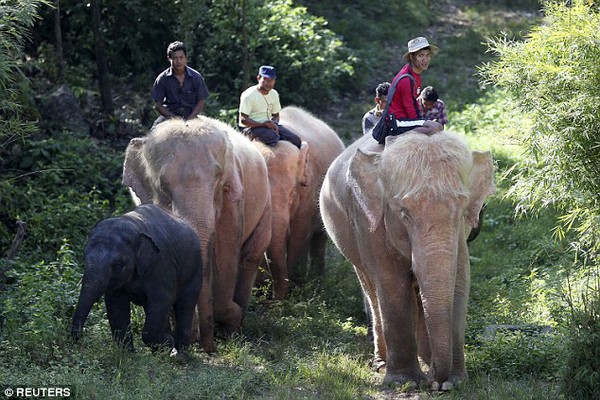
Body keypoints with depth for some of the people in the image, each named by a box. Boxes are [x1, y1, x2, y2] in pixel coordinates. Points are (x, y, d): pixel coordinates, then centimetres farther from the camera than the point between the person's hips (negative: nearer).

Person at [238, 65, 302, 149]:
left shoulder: (274, 94, 10)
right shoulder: (248, 95, -12)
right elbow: (243, 120, -17)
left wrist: (274, 123, -8)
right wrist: (263, 124, -26)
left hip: (268, 125, 7)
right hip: (251, 127, -7)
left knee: (296, 140, -8)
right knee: (273, 138, -36)